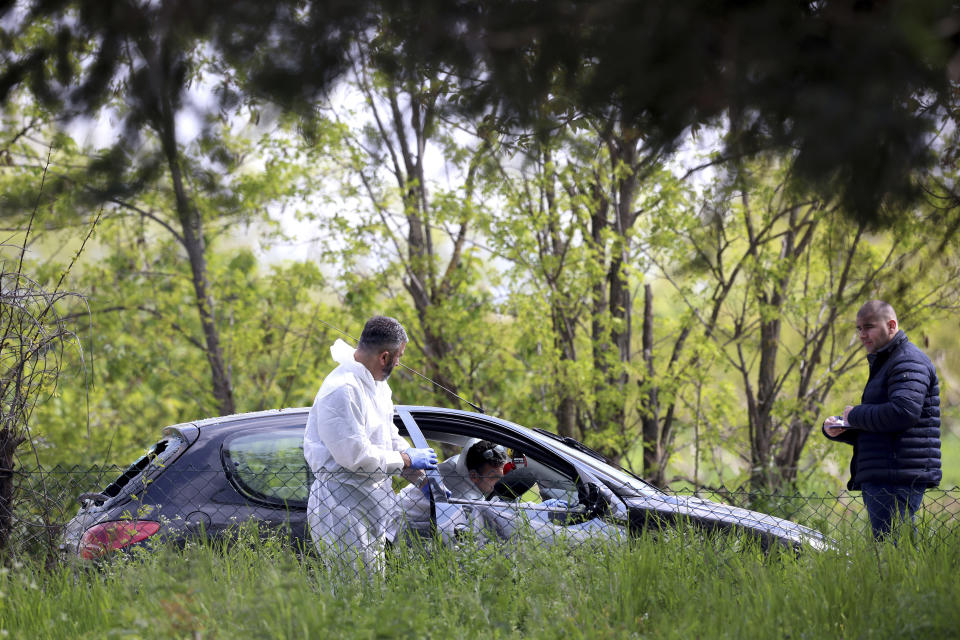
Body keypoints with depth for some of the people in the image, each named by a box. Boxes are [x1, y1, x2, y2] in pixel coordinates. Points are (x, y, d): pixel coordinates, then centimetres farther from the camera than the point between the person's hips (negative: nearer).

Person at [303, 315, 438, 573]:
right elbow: (354, 455, -24)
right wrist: (407, 460, -11)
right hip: (342, 511, -10)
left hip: (370, 508, 10)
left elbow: (390, 437, 25)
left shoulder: (378, 385, 13)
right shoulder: (342, 390, -21)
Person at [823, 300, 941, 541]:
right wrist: (835, 428, 9)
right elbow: (869, 430, 31)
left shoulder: (908, 362, -8)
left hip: (897, 479, -11)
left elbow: (904, 412, -25)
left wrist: (855, 415, -10)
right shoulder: (883, 364, 25)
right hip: (878, 478, 11)